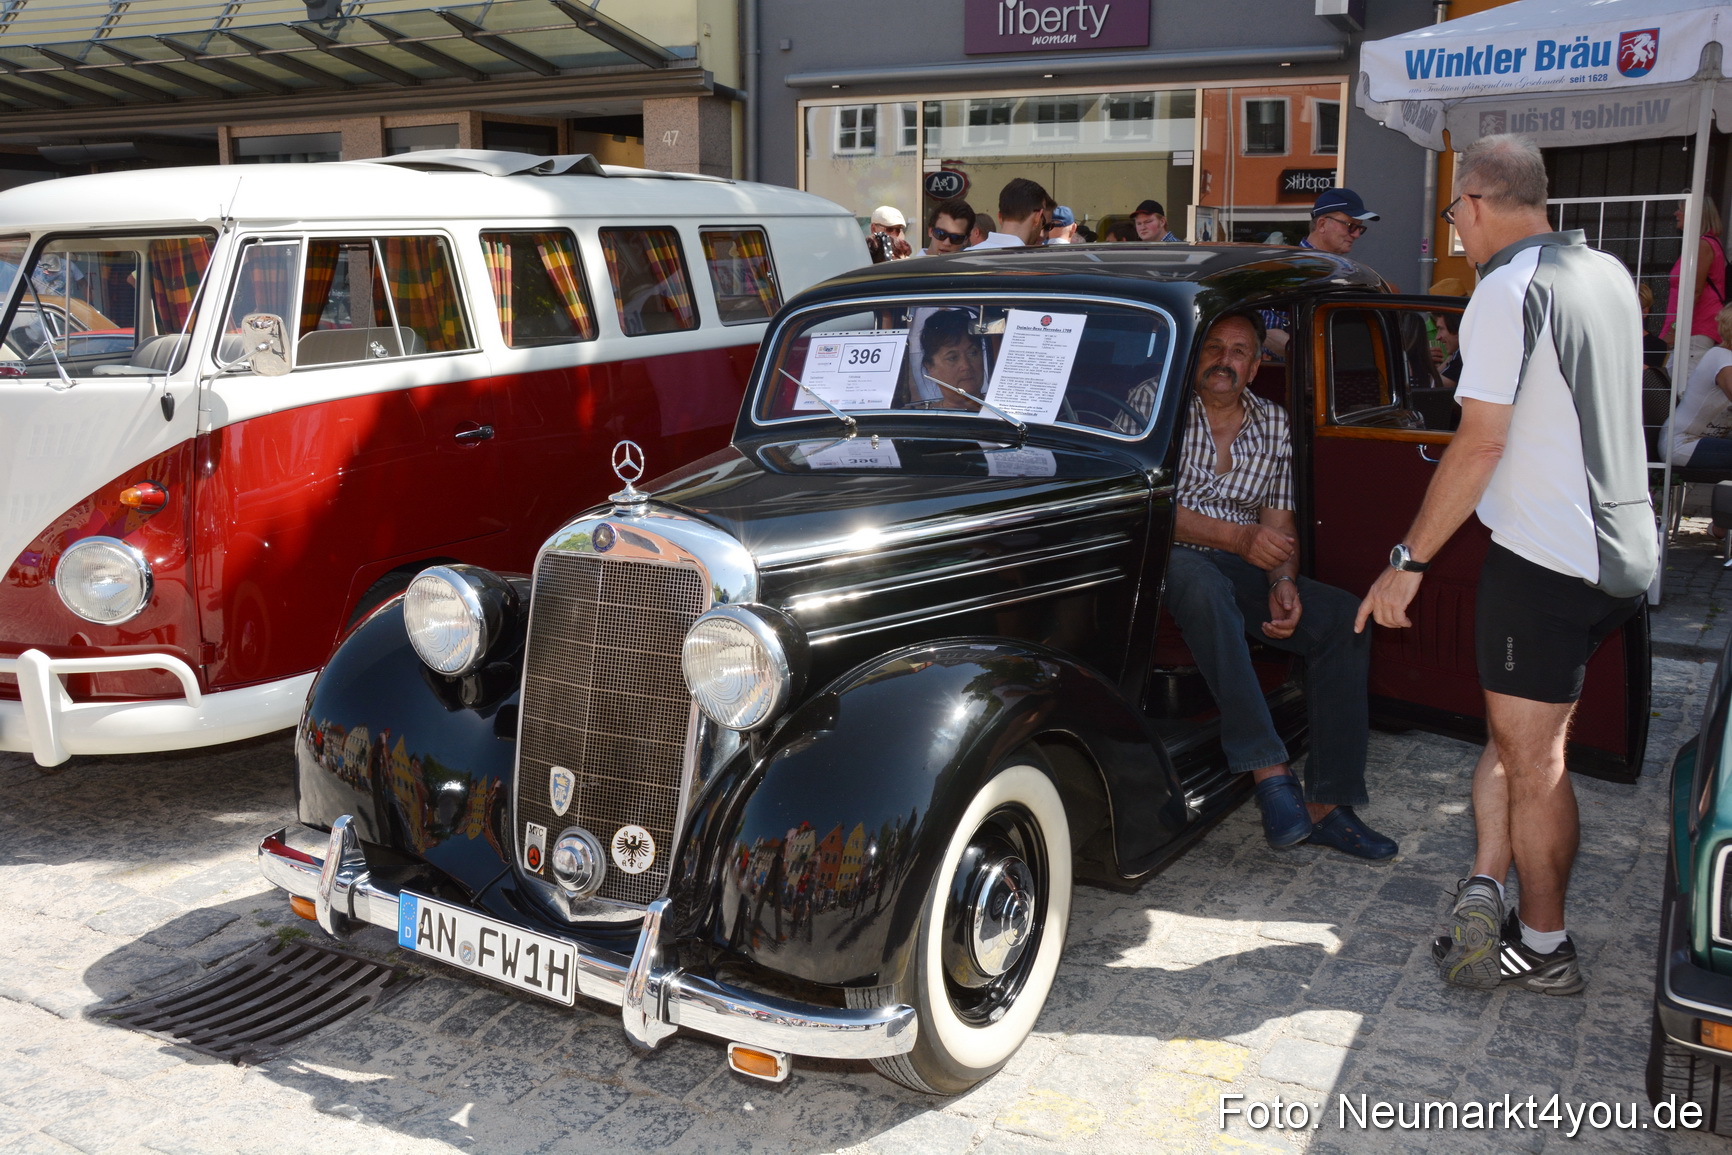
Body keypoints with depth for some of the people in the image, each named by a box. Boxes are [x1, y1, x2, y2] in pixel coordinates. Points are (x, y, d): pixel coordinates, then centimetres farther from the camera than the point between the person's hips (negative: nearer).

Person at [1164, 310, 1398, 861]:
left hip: (1242, 568, 5)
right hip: (1172, 563, -5)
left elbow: (1279, 521, 11)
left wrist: (1283, 582, -10)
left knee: (1343, 617, -16)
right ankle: (1270, 772, -38)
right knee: (1205, 583, -39)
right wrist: (1237, 537, -24)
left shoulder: (1272, 423, 14)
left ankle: (1325, 804, -15)